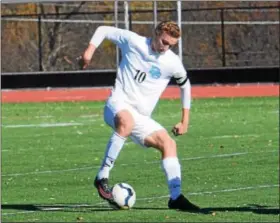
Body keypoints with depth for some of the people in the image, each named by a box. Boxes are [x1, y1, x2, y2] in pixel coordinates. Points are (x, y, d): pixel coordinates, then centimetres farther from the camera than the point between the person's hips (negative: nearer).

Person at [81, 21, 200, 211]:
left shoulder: (173, 63, 3)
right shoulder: (133, 42, -5)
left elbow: (185, 85, 20)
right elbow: (104, 30, 8)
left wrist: (185, 121, 19)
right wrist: (90, 50, -8)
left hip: (141, 118, 5)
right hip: (118, 104, -5)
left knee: (168, 143, -14)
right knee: (126, 121, -40)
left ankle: (176, 197, -10)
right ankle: (103, 176, -35)